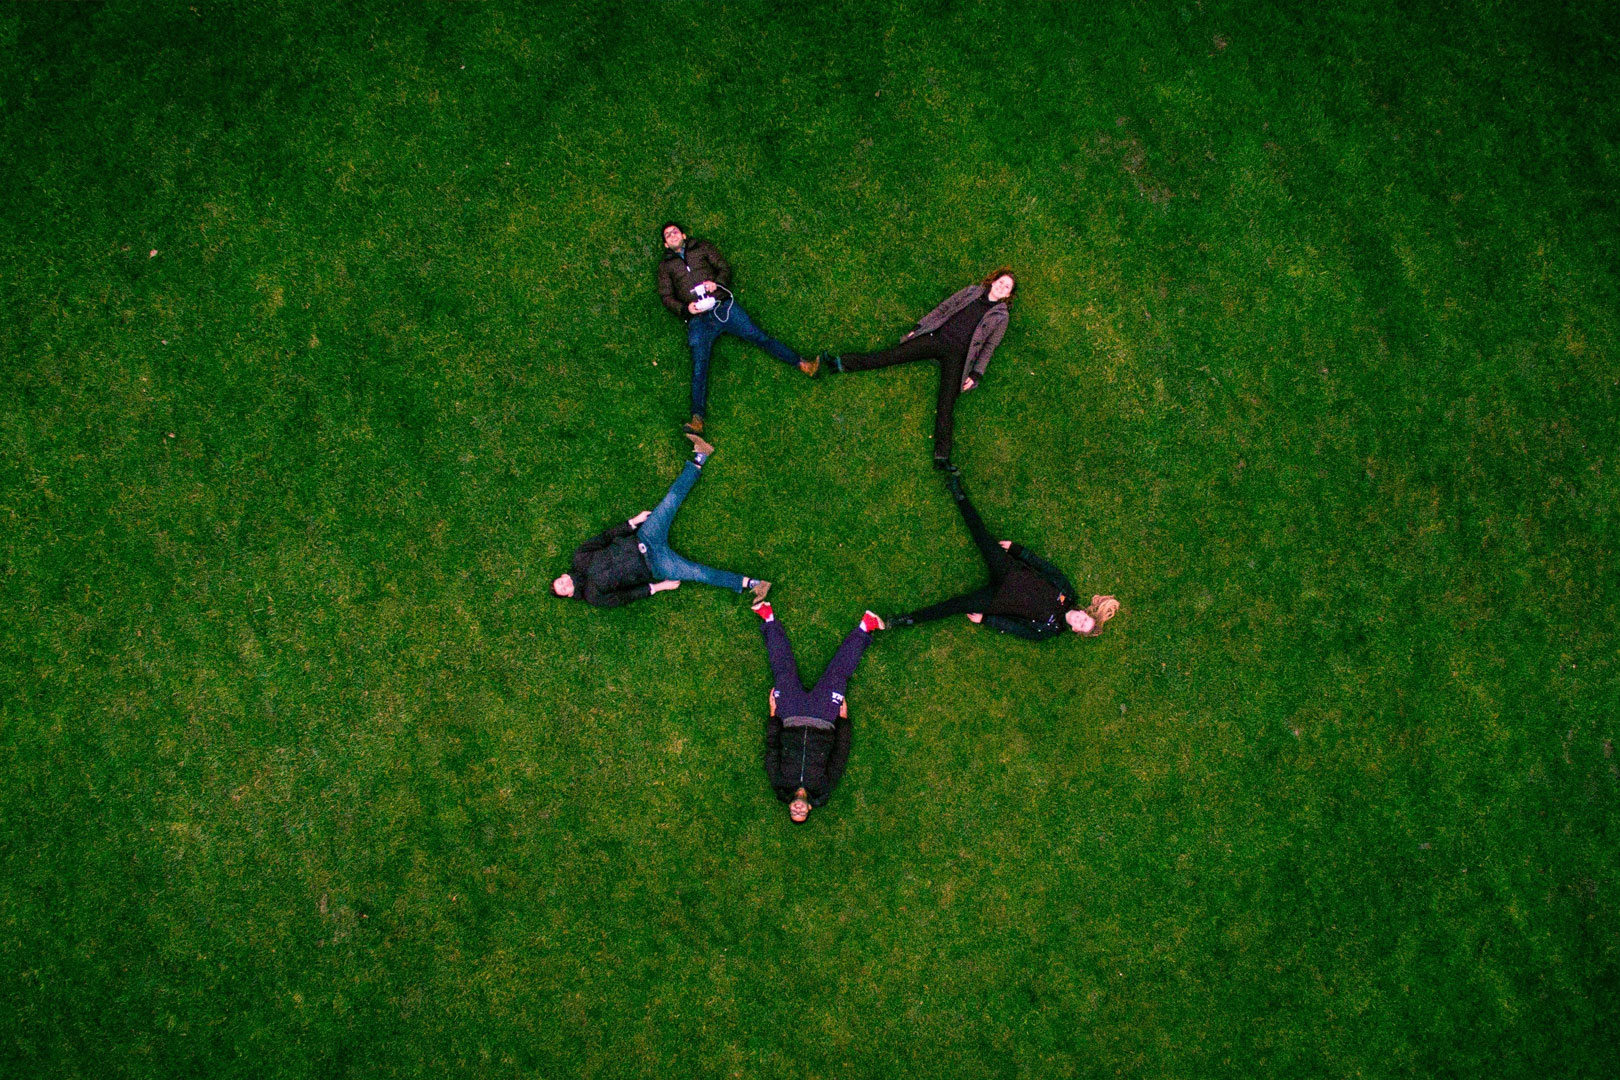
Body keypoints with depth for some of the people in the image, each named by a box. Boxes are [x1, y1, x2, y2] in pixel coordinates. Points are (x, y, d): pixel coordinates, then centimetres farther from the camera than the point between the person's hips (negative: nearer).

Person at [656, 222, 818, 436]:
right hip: (698, 319, 0)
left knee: (758, 336, -9)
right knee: (699, 368, -13)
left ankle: (803, 364, -6)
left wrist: (716, 282, -11)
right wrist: (685, 308, -8)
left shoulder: (702, 248, 19)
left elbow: (724, 267, 12)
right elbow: (666, 296, 11)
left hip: (723, 306, 1)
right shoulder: (665, 265, 19)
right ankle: (697, 419, -24)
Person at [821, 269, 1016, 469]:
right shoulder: (971, 292, 17)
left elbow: (988, 347, 7)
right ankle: (839, 364, -20)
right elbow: (942, 309, 16)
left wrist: (976, 374, -2)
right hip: (936, 337, 2)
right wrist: (918, 328, 8)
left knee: (946, 404, -16)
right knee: (893, 354, -13)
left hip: (956, 354, -2)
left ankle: (942, 456, -25)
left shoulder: (1000, 317, 10)